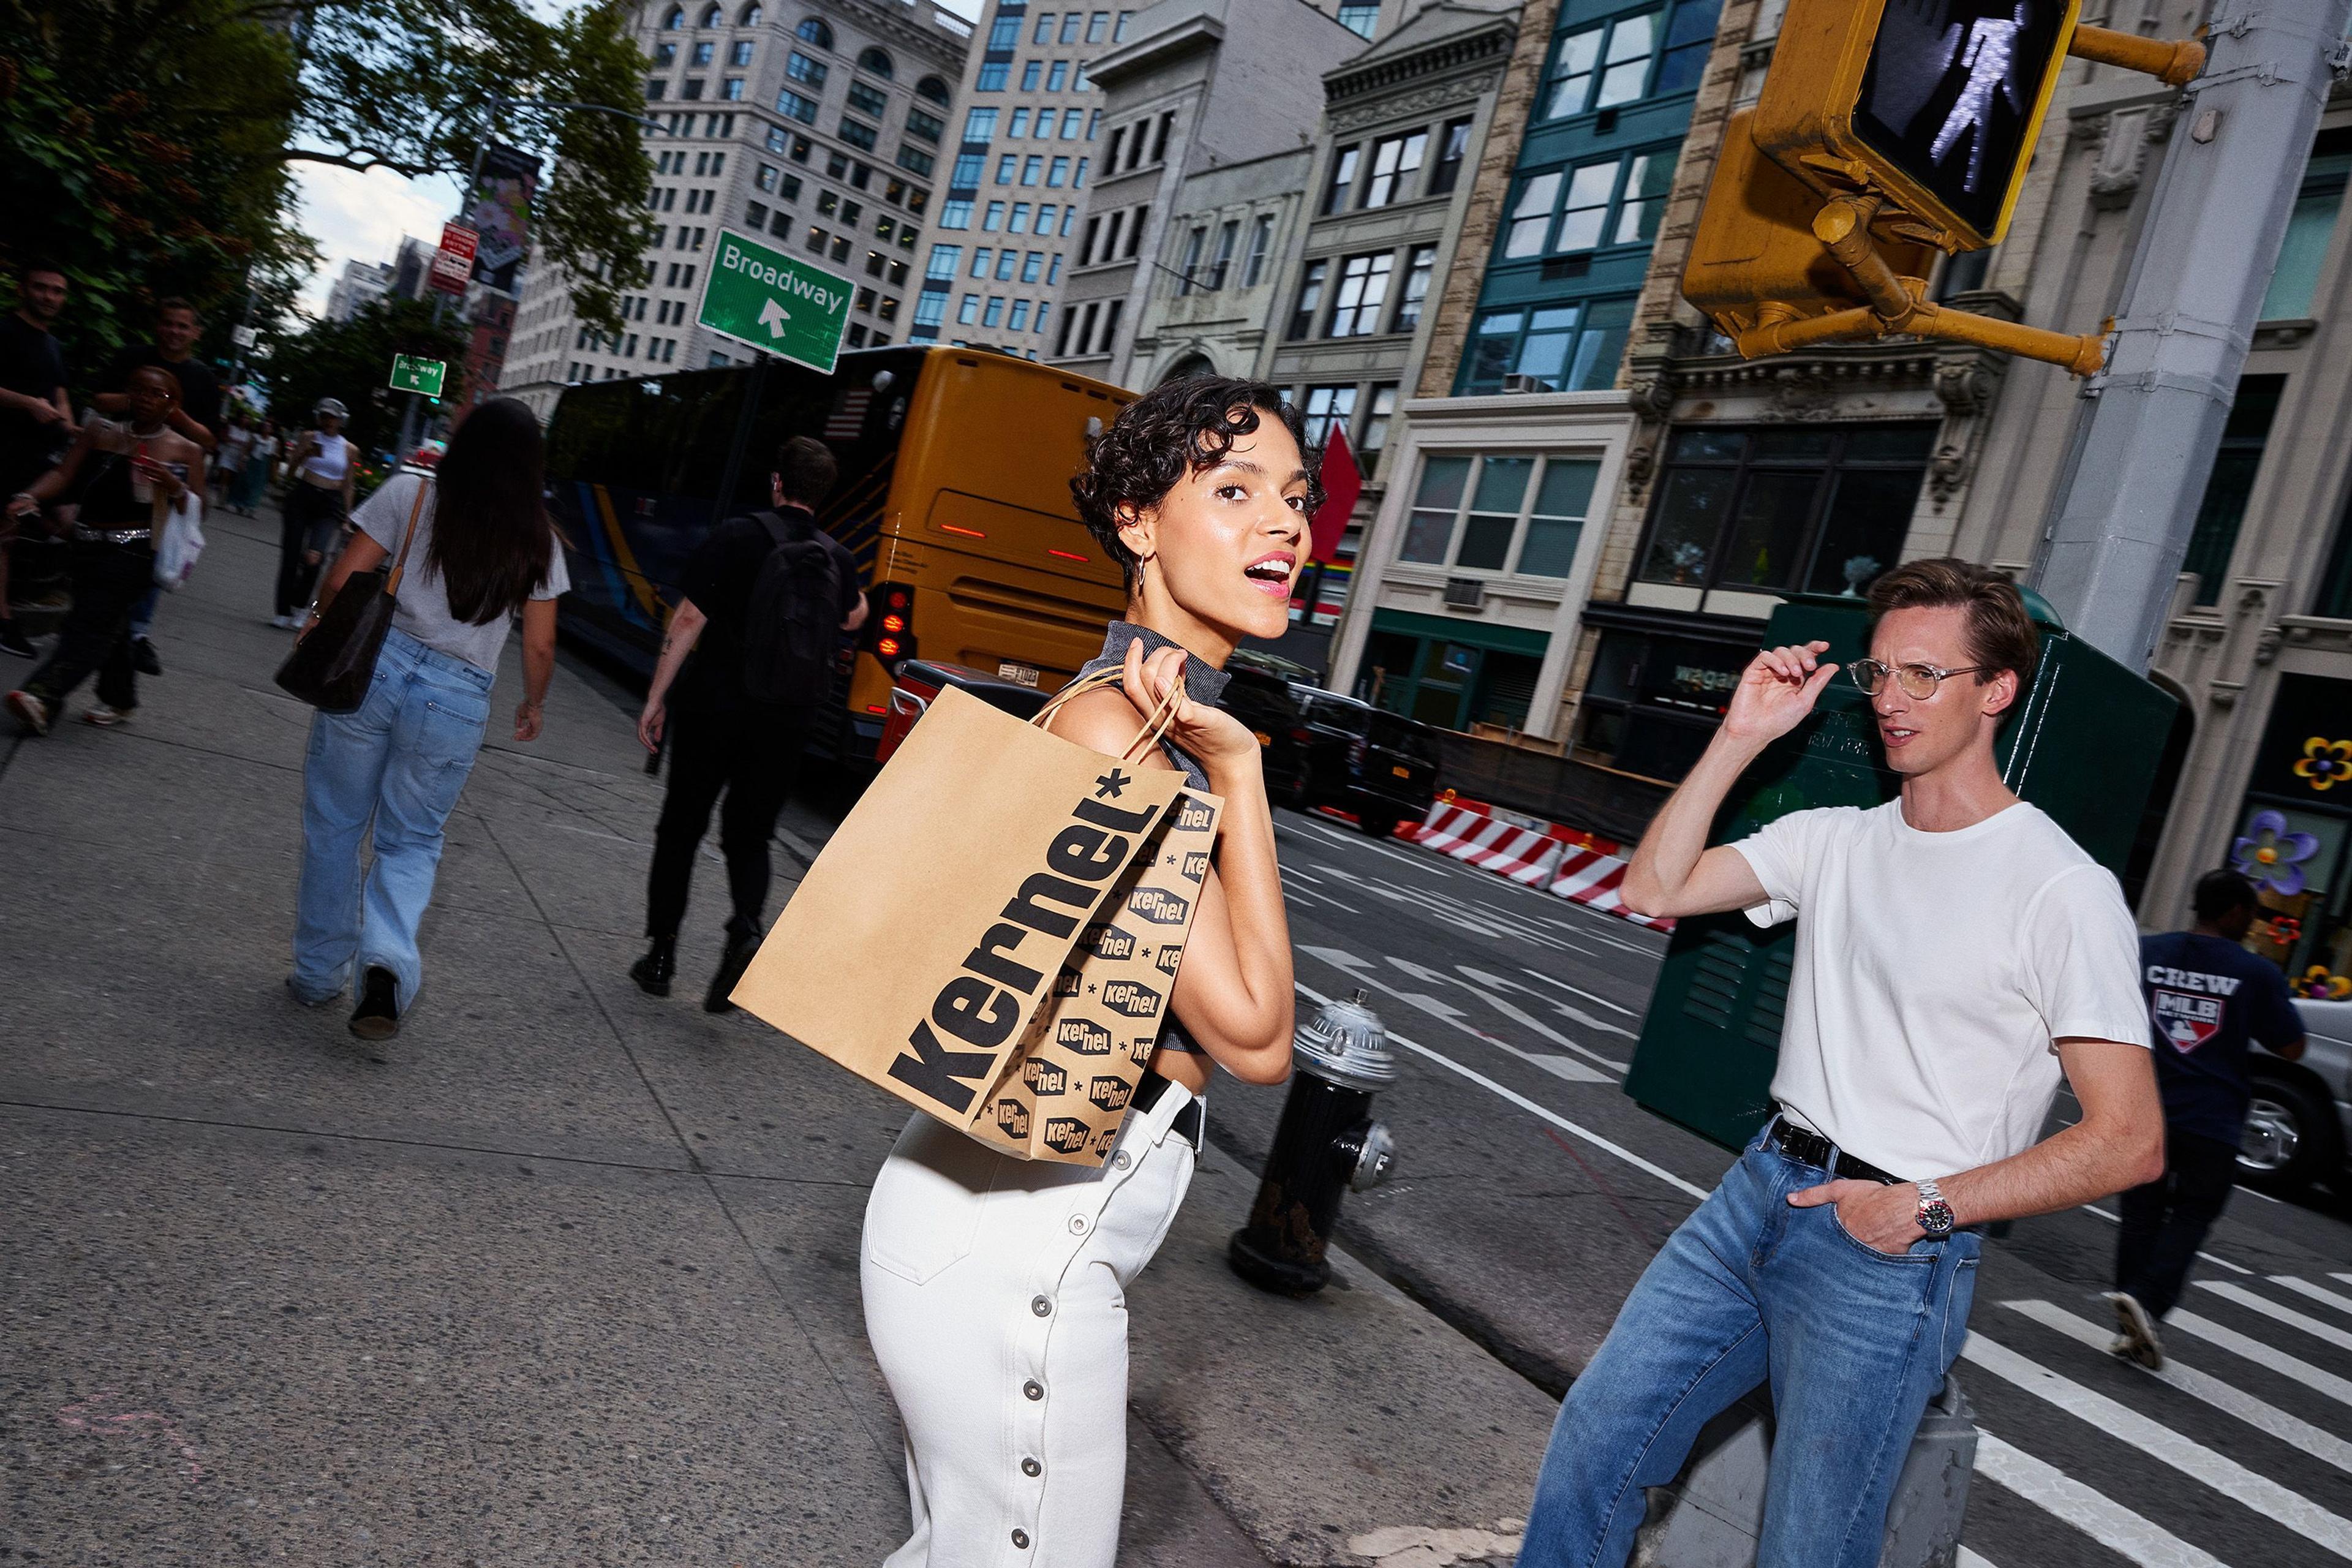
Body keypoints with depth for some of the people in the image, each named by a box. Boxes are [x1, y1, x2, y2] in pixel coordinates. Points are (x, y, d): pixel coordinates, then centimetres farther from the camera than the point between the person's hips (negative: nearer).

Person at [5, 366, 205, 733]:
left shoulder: (185, 451, 5)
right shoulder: (101, 433, 11)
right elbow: (63, 474, 2)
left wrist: (174, 486, -15)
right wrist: (29, 497, -16)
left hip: (136, 550, -4)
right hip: (89, 544, 4)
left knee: (95, 619, -14)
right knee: (109, 622, 9)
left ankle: (43, 696, -24)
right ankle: (120, 699, 24)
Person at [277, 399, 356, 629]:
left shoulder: (349, 450, 8)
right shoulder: (310, 438, 7)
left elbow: (348, 487, 12)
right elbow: (290, 471, 7)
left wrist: (347, 517, 9)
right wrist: (304, 454, -10)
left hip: (329, 505, -1)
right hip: (301, 497, 1)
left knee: (314, 556, -21)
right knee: (290, 555, 0)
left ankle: (299, 606, -3)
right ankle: (283, 612, 9)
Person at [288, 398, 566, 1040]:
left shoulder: (411, 493, 0)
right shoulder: (538, 541, 4)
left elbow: (343, 581, -3)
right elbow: (540, 645, 6)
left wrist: (317, 626, 16)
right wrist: (533, 703, 24)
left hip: (372, 665, 0)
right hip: (457, 699, 1)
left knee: (334, 827, 14)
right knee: (411, 844, 14)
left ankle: (319, 973, 24)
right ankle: (388, 960, -11)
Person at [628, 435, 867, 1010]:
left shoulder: (736, 537, -9)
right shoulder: (838, 559, 2)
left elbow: (689, 621, -12)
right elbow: (854, 619, 23)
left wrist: (657, 697, -7)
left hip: (712, 706, -2)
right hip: (784, 721, 3)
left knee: (681, 828, 13)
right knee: (749, 835, 14)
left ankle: (661, 953, 18)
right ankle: (746, 930, -13)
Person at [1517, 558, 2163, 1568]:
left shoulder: (2064, 891, -12)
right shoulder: (1835, 841, 8)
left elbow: (2129, 1142, -12)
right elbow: (1654, 889, 1)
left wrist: (1928, 1206, -15)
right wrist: (1741, 737, -2)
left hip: (1894, 1253, -5)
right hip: (1764, 1186, 6)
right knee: (1595, 1434, 5)